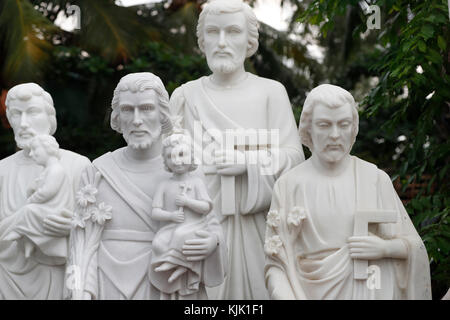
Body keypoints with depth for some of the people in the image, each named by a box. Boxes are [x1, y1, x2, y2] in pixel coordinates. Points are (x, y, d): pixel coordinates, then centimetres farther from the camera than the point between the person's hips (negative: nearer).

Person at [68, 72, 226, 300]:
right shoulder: (99, 172, -1)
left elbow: (212, 226, -1)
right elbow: (85, 243, -1)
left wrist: (212, 242, -23)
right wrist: (82, 293, -13)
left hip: (164, 289, 0)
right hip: (109, 288, 0)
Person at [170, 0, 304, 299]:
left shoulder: (272, 92, 5)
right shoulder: (185, 96, 9)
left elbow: (294, 157, -1)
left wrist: (248, 162, -13)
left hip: (254, 224, 0)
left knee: (253, 288, -2)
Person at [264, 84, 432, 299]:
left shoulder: (376, 179, 7)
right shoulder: (288, 185, 5)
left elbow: (415, 246, 13)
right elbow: (275, 264, 2)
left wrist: (385, 248, -7)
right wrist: (285, 296, -16)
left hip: (368, 293, -1)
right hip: (311, 292, 1)